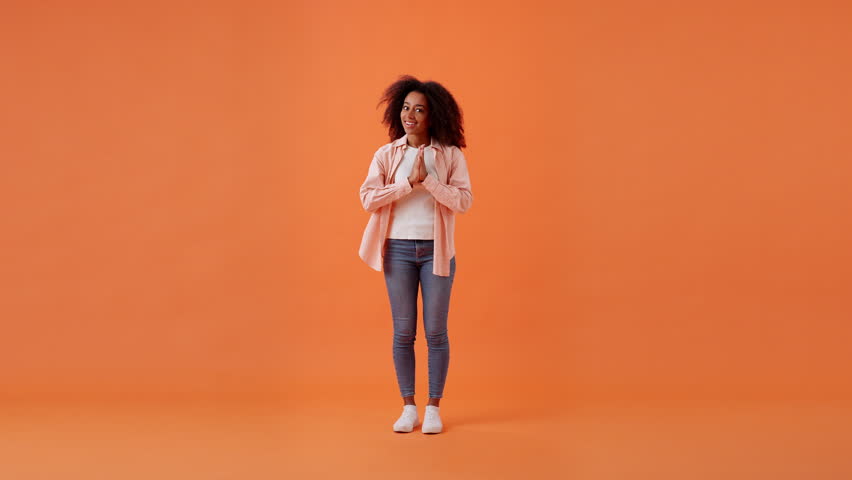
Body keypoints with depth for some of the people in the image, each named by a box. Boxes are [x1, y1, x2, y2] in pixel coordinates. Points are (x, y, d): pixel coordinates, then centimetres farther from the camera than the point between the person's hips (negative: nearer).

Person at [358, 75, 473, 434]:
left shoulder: (451, 155, -1)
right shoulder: (386, 155, 2)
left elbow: (464, 201, -10)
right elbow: (368, 198, -8)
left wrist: (428, 179, -19)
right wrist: (409, 182, -16)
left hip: (436, 250, -1)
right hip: (398, 250, 1)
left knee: (435, 332, 4)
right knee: (403, 332, 6)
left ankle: (434, 408, 15)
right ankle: (408, 407, 18)